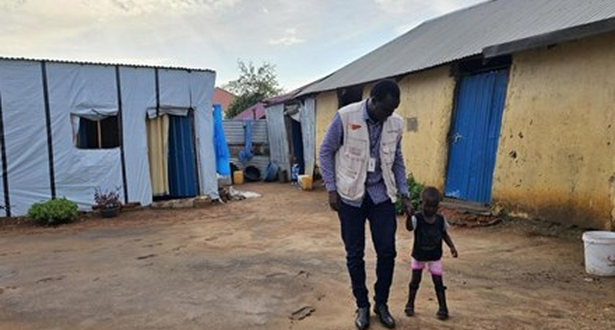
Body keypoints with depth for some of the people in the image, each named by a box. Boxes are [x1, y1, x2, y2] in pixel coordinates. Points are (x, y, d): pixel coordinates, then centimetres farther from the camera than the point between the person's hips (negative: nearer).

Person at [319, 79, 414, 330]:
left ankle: (381, 303, 24)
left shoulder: (396, 123, -1)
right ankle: (362, 305, 24)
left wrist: (404, 195, 5)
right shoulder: (345, 116, -14)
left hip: (382, 194, 3)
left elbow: (397, 161, 10)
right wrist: (331, 189, -9)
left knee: (387, 251, 3)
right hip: (351, 196, -3)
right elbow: (326, 152, -5)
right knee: (354, 254, 5)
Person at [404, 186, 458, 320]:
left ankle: (443, 307, 18)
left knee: (438, 282, 4)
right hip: (418, 256, -1)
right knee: (415, 280, 12)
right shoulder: (417, 218, -21)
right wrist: (409, 215, -61)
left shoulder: (441, 219, -10)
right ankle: (410, 304, 28)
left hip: (435, 257, 1)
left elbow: (444, 234, 6)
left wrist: (452, 247, -4)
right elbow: (409, 227, -42)